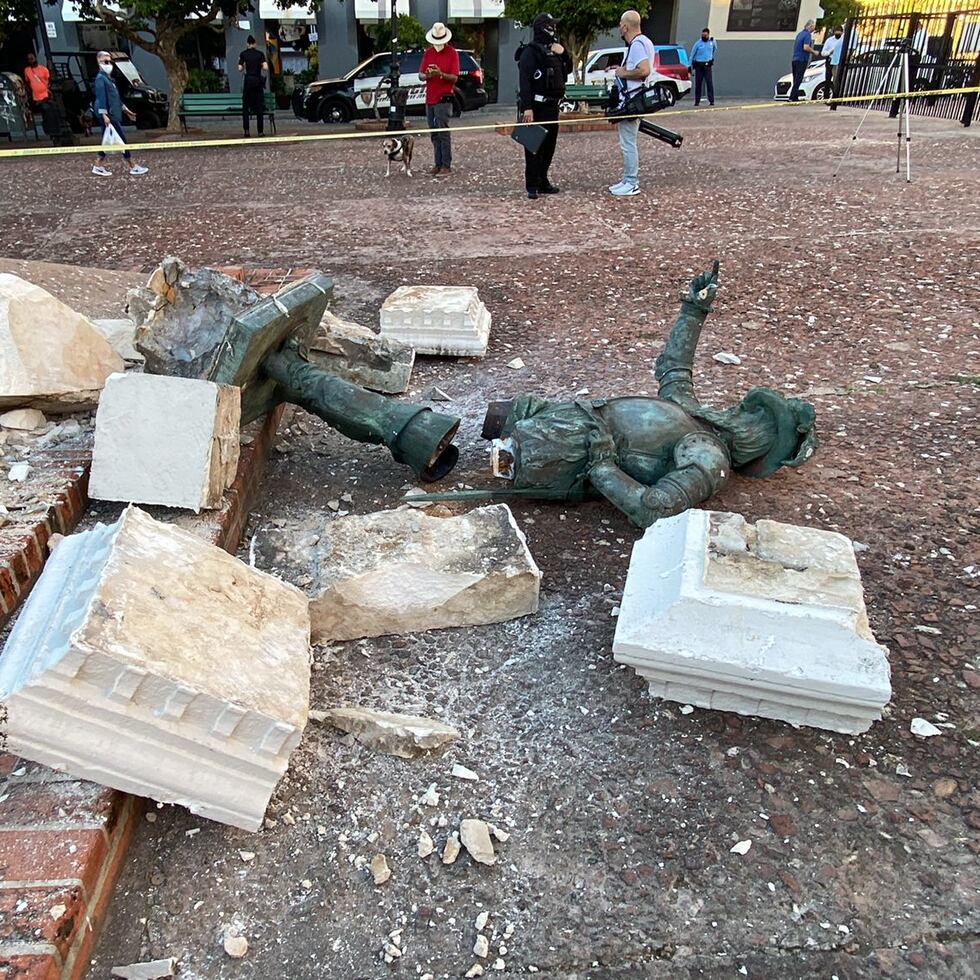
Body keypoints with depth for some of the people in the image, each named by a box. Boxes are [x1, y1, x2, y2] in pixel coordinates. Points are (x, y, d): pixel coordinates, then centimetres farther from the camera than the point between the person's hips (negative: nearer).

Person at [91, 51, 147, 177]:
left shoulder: (109, 78, 19)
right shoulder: (101, 78, -11)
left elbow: (116, 97, 25)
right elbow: (101, 97, -19)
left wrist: (126, 110, 27)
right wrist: (104, 115, -25)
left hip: (114, 115, 10)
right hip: (109, 115, -10)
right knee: (121, 140, -5)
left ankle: (99, 166, 16)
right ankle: (133, 167, -1)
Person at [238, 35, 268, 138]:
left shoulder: (243, 54, 1)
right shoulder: (260, 54, 2)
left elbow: (240, 69, -5)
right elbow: (266, 68, -7)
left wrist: (244, 69, 16)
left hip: (248, 80, 0)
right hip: (258, 80, 0)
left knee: (245, 106, 6)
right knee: (259, 106, 4)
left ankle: (246, 131, -3)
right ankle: (260, 131, 0)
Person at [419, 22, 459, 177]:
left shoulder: (452, 53, -3)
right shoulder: (427, 53, 12)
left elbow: (454, 78, -8)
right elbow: (420, 75, 10)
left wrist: (441, 74, -25)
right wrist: (427, 75, -13)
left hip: (443, 98, -6)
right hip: (429, 98, 6)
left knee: (443, 132, -9)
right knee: (434, 133, 8)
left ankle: (446, 166, -7)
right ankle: (438, 164, 13)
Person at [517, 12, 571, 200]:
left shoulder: (553, 50, 17)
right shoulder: (530, 52, -9)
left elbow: (567, 70, 24)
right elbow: (525, 81, -18)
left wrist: (564, 54, 5)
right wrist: (527, 108, -26)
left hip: (552, 106, 9)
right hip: (536, 107, -9)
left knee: (549, 145, 12)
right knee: (534, 147, -7)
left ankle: (543, 182, 21)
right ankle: (532, 186, -5)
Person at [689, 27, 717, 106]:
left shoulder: (712, 41, 4)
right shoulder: (698, 43, -3)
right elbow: (692, 54, 2)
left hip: (707, 65, 1)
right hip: (699, 66, -1)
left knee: (709, 83, -8)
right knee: (698, 84, 3)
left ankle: (711, 101, -8)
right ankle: (697, 101, 11)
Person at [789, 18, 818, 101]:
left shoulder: (800, 33, 17)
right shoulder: (807, 34, -10)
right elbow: (806, 47, -20)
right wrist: (814, 52, -5)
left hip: (795, 59, 9)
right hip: (802, 60, -9)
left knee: (796, 79, 9)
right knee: (798, 79, -9)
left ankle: (795, 98, 8)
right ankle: (792, 97, -14)